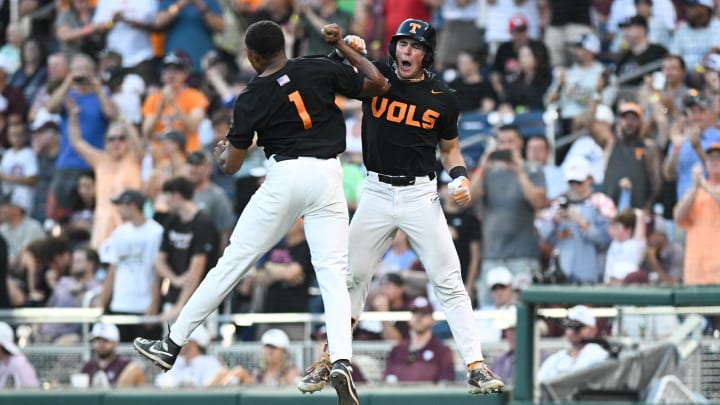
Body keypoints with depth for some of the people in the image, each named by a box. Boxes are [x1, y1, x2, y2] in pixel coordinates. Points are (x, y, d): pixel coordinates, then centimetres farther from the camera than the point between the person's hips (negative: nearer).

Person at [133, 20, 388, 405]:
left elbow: (231, 164, 5)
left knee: (232, 262, 7)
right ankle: (341, 360, -23)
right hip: (327, 176, 1)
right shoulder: (320, 69, 2)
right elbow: (377, 83, 9)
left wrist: (220, 152, 29)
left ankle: (172, 344, 15)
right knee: (332, 272, -2)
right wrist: (342, 46, 20)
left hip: (284, 178, -1)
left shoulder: (251, 100, 1)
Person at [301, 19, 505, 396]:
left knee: (448, 282, -6)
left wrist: (460, 176, -6)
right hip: (376, 193, 0)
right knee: (352, 277, 4)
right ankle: (328, 361, 17)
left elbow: (450, 148, 14)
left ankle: (476, 367, -7)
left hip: (421, 195, 0)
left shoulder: (442, 98, 2)